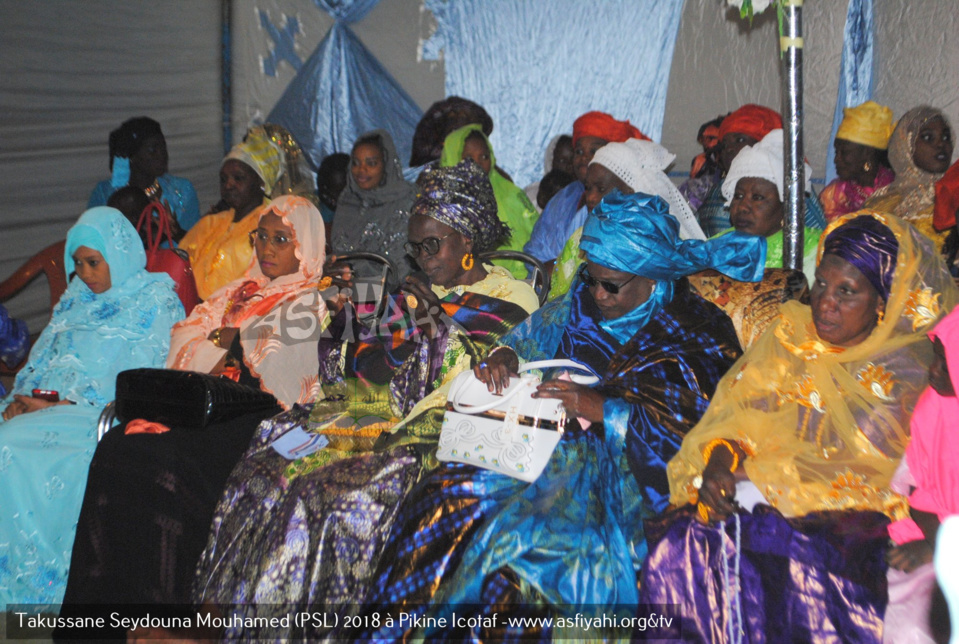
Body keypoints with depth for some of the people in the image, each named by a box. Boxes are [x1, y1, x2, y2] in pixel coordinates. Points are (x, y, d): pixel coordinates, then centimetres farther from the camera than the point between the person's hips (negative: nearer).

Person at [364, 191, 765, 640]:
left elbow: (694, 429, -14)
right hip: (555, 442, 6)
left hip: (627, 472, -5)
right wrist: (503, 357, 3)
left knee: (521, 535, -32)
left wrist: (602, 409, -21)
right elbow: (530, 337, 27)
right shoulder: (580, 308, 12)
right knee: (450, 496, -20)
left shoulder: (698, 337, -5)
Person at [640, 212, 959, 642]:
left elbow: (863, 442, -8)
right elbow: (736, 405, 8)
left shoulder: (910, 363, 2)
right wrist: (718, 458, -12)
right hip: (762, 493, 4)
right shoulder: (792, 331, 15)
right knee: (680, 545, -22)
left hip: (853, 505, -3)